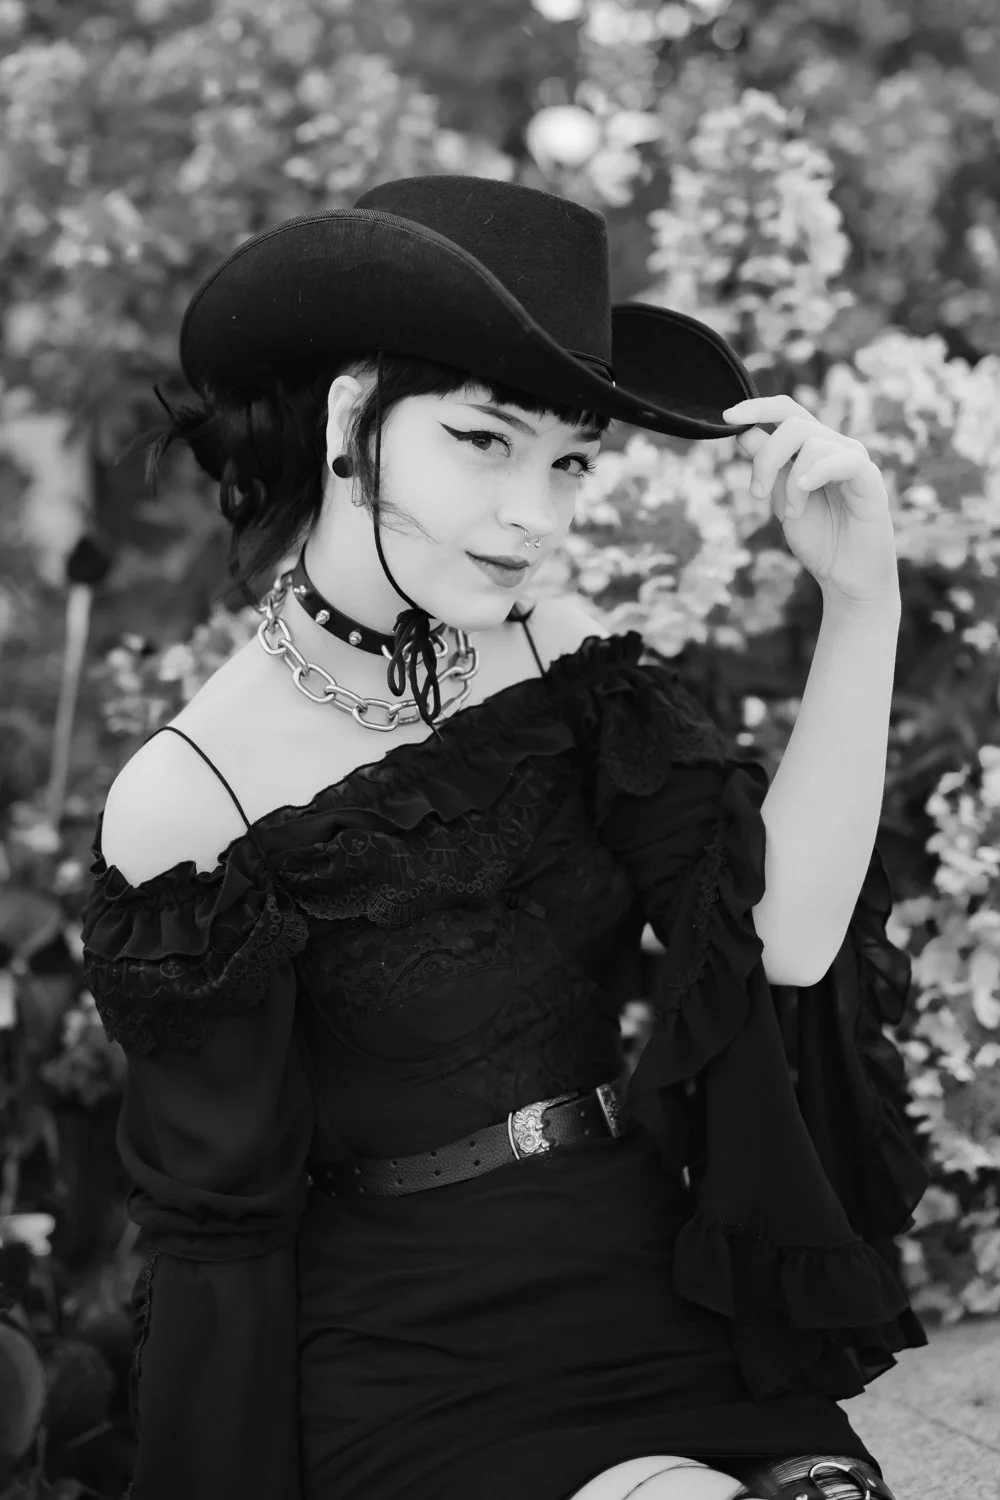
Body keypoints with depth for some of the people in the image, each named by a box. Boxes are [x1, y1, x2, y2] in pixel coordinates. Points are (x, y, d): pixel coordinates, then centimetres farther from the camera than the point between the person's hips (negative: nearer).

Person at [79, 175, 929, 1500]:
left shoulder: (564, 664, 0)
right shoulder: (188, 798, -12)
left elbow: (787, 932, -10)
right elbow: (215, 1211, -6)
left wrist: (862, 601, -17)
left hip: (673, 1298, 4)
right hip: (415, 1367, -4)